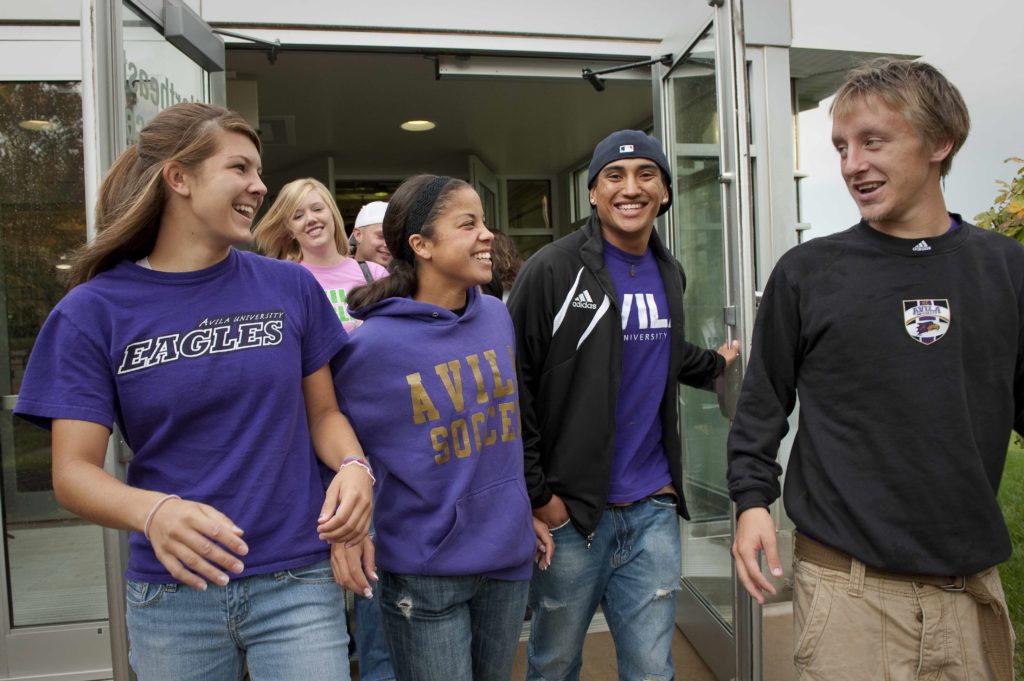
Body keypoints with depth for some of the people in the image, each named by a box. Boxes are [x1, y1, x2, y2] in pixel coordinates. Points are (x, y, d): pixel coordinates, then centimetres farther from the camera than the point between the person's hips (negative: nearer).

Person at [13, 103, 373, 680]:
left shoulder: (291, 287, -2)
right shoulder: (94, 311, -6)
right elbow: (74, 469, -8)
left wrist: (354, 466, -15)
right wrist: (153, 512, -28)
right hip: (172, 591, 0)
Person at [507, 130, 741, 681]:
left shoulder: (669, 272, 8)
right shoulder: (552, 270, -12)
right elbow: (512, 388, -13)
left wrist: (715, 364, 37)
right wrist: (538, 494, -13)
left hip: (653, 510, 5)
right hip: (569, 511, -4)